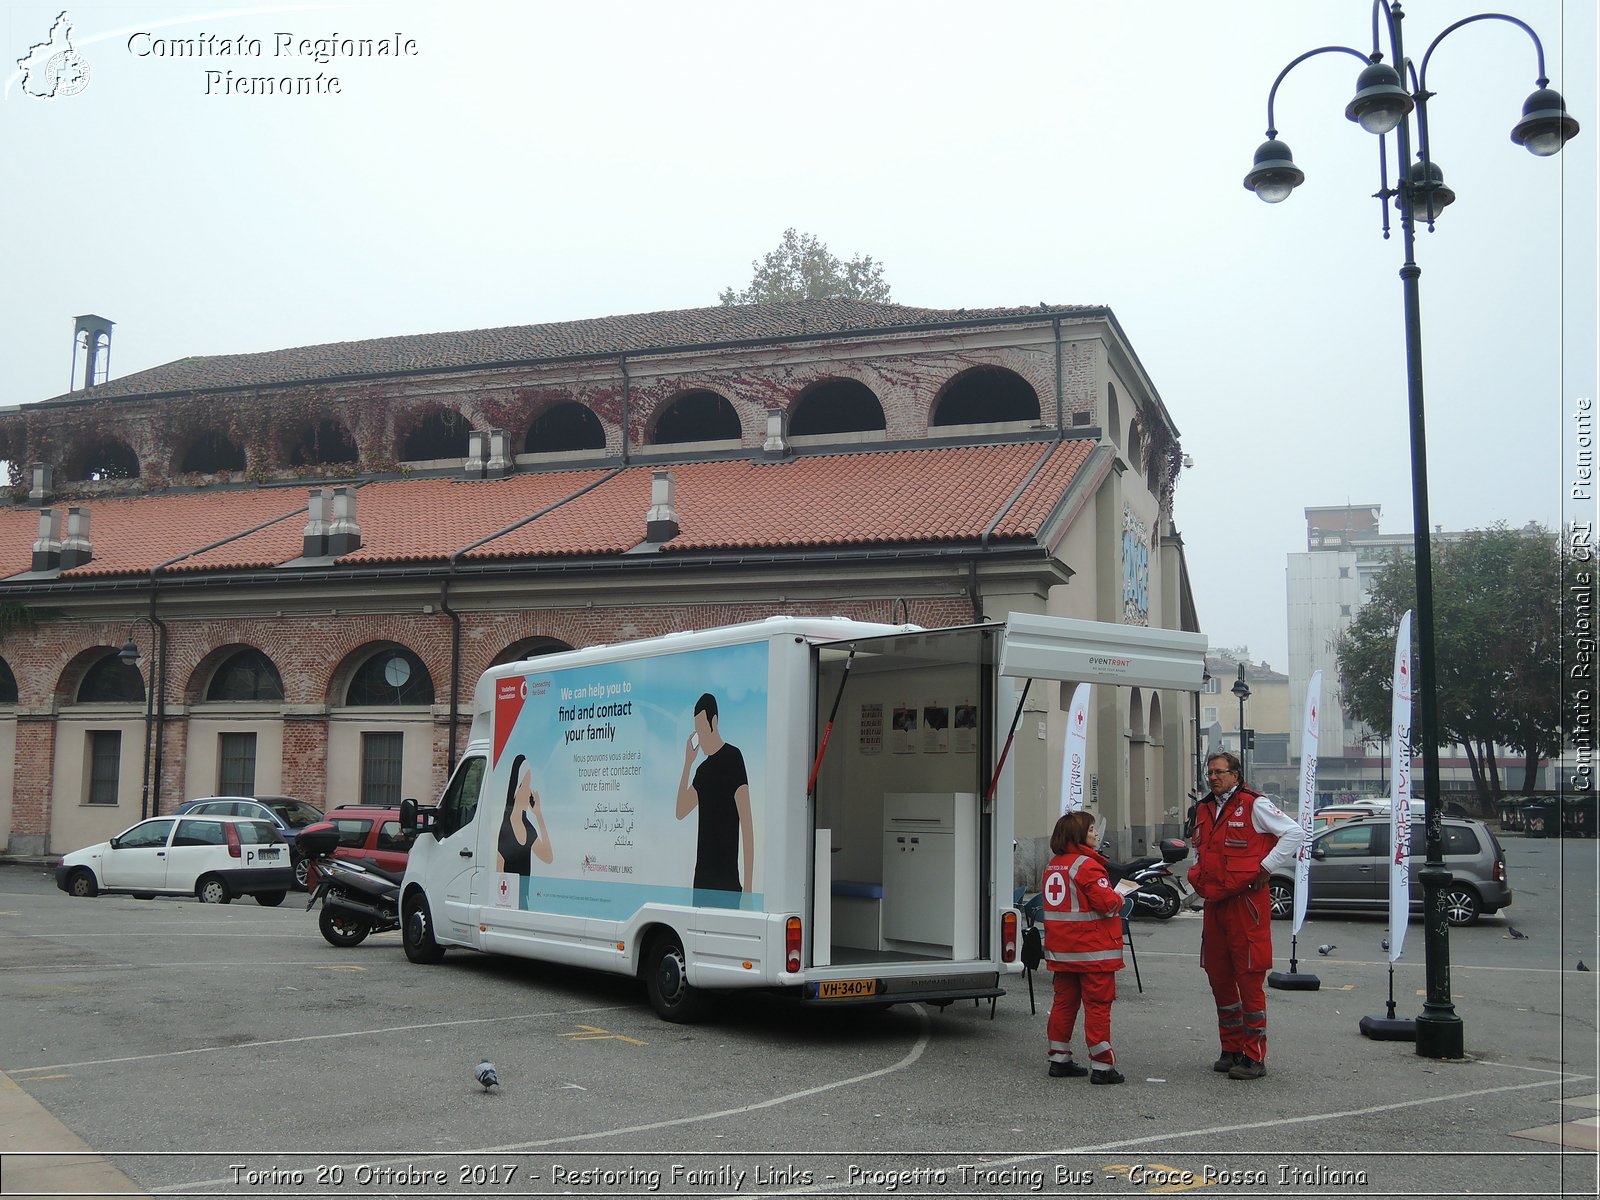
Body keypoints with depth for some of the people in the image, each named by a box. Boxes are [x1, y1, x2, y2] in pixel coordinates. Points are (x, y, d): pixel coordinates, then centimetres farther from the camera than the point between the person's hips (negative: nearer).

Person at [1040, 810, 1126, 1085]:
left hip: (1061, 949, 8)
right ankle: (1102, 1065, -1)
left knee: (1064, 1001, 14)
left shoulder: (1052, 866, 11)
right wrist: (1118, 897, 0)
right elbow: (1106, 902, -21)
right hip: (1092, 950, -8)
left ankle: (1059, 1059, 19)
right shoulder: (1087, 865, -16)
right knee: (1098, 1004, -3)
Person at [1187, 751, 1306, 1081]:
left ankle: (1254, 1057, 1)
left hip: (1246, 902, -8)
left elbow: (1295, 833, -14)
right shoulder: (1205, 810, 15)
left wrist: (1266, 868, -15)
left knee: (1249, 980, -5)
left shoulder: (1254, 805, -8)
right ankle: (1231, 1049, 23)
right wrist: (1199, 878, 14)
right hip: (1214, 904, 8)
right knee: (1219, 979, 12)